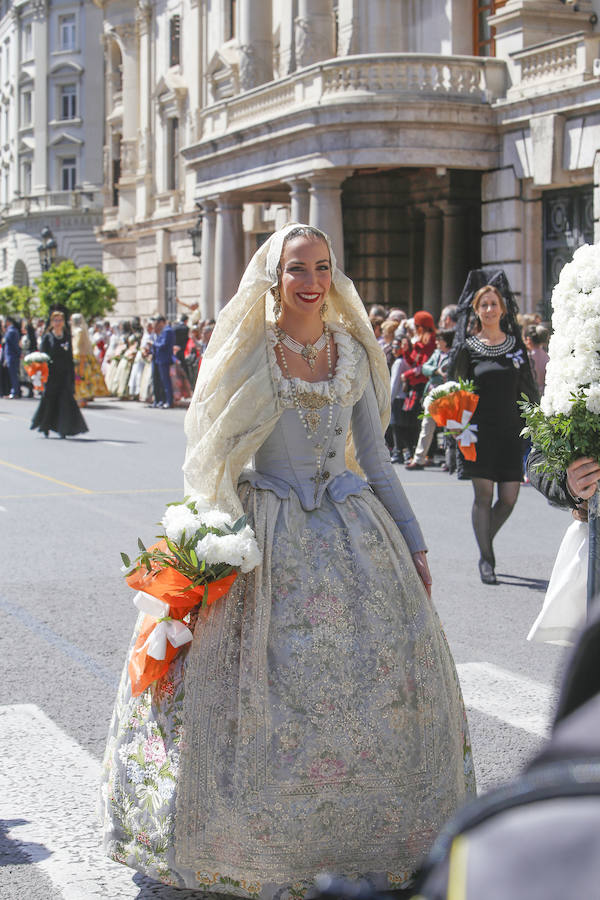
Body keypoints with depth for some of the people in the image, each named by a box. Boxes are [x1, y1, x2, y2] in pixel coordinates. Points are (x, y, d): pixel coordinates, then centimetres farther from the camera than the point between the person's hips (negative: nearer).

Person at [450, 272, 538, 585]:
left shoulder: (515, 344, 8)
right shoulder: (468, 347, 1)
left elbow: (527, 389, 12)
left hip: (509, 430, 2)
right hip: (479, 429, -2)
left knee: (509, 497, 0)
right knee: (483, 494, -4)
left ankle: (486, 542, 25)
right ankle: (486, 559, 8)